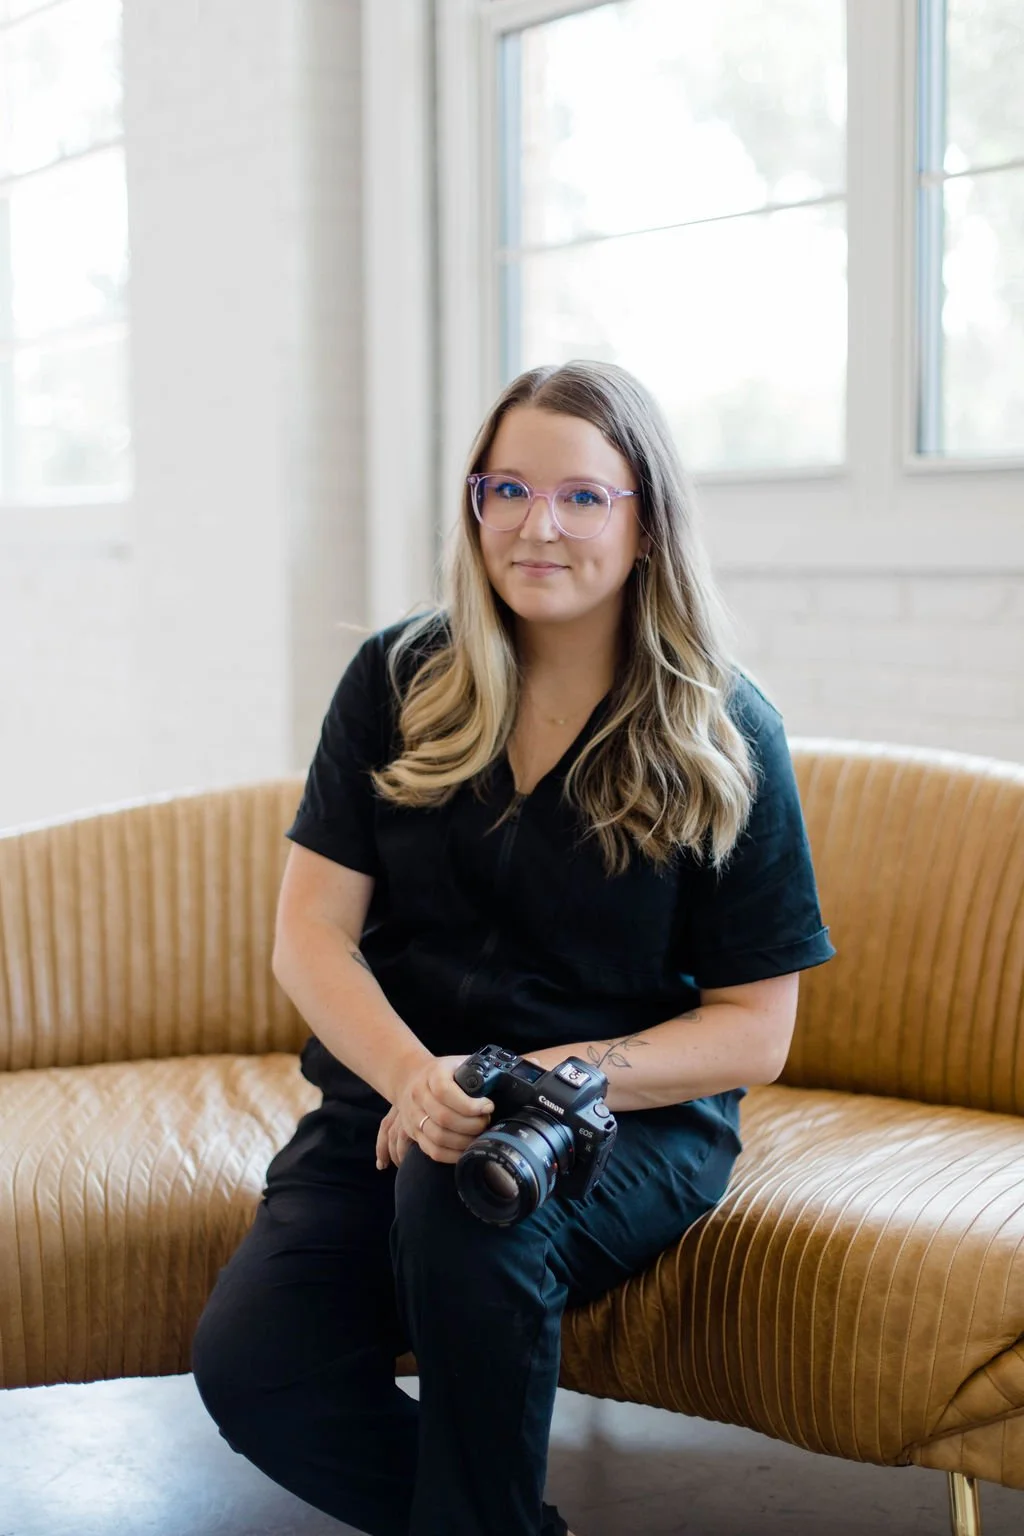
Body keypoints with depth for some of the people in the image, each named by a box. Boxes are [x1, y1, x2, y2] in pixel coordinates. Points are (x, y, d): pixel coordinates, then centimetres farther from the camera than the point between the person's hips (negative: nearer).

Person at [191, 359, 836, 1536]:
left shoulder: (724, 736, -2)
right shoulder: (398, 681, 4)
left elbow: (753, 1033, -3)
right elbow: (311, 932, 1)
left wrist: (545, 1080, -18)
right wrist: (413, 1075, -19)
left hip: (635, 1123, -2)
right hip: (397, 1091, 3)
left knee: (458, 1200, -36)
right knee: (247, 1366, -23)